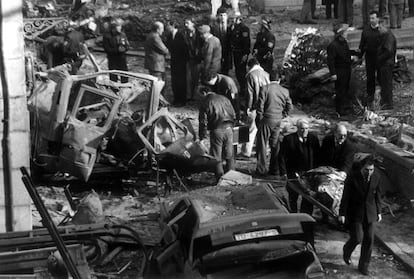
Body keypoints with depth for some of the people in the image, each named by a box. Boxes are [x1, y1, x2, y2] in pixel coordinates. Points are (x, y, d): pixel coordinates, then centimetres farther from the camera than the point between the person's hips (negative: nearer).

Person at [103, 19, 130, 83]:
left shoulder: (122, 34, 5)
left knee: (125, 77, 9)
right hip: (112, 60, -4)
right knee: (113, 78, 1)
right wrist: (117, 50, -23)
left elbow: (127, 46, 8)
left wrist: (124, 48, -16)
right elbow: (106, 49, -13)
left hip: (122, 59, 4)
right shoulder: (107, 35, -9)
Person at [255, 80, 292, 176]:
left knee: (262, 145, 4)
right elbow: (289, 106, 8)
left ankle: (261, 170, 4)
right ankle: (275, 169, 18)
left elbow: (260, 106, -11)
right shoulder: (285, 91, 1)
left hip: (266, 120, -4)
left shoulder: (264, 88, -11)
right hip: (278, 121, 4)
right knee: (275, 145, 14)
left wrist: (259, 120, -2)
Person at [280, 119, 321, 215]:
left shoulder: (314, 138, 4)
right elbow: (282, 157, -5)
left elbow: (318, 156, 9)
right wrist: (283, 173, -10)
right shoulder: (288, 139, -5)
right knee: (293, 197, 11)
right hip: (293, 174, -2)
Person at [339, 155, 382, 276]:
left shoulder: (376, 177, -8)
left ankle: (363, 266, 19)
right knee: (357, 238, -8)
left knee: (369, 240, 3)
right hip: (355, 212, -3)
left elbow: (377, 195, 5)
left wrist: (378, 212, 10)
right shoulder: (352, 178, -18)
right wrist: (342, 214, -9)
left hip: (370, 213, 3)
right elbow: (345, 196, -11)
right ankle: (347, 250, 27)